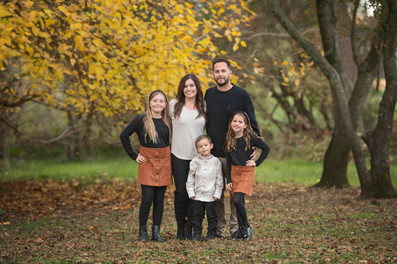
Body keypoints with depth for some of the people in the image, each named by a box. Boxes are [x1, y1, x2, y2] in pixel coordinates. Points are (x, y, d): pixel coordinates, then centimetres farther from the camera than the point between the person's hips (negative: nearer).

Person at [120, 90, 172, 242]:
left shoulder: (167, 121, 6)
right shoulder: (141, 120, -4)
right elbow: (124, 135, -1)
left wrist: (169, 158, 7)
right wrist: (133, 155, -3)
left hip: (164, 163, 3)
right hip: (147, 162, -3)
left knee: (159, 199, 5)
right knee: (147, 198, -7)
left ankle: (156, 232, 13)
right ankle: (142, 231, 9)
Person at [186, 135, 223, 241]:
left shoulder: (216, 161, 0)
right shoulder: (195, 162, 2)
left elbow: (219, 179, 2)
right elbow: (190, 178, 6)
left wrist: (217, 193, -2)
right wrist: (191, 192, 0)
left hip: (211, 196, -1)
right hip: (197, 196, 1)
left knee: (211, 216, 7)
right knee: (197, 216, 8)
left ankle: (212, 233, 19)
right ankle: (197, 234, 17)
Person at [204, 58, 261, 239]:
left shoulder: (241, 95, -3)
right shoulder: (209, 94, 9)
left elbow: (252, 125, 0)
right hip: (213, 154, 4)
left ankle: (236, 227, 10)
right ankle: (218, 227, 15)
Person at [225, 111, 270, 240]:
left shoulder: (250, 137, -9)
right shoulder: (229, 139, 3)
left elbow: (266, 148, 0)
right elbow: (228, 161, 7)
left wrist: (257, 162, -4)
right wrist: (229, 180, 4)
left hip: (247, 172, -4)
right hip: (234, 171, 4)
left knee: (237, 200, -17)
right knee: (240, 201, 4)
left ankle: (246, 227, -2)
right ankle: (241, 230, 12)